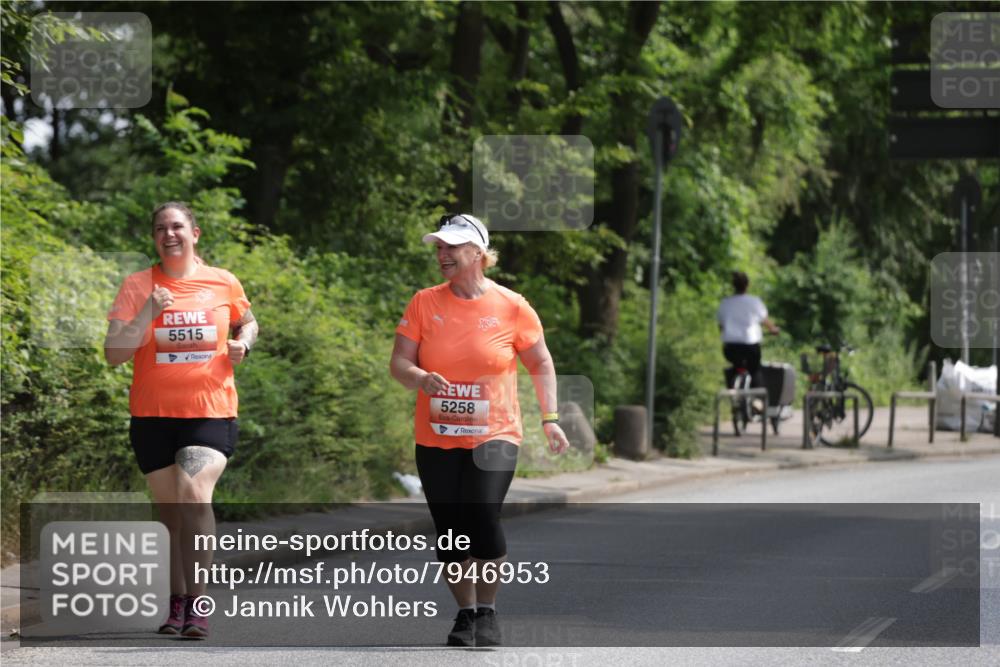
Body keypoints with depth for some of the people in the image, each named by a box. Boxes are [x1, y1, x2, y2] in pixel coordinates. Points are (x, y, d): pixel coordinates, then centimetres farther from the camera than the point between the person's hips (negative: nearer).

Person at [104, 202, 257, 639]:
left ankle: (198, 603, -18)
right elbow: (113, 353, -6)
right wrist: (148, 314, -18)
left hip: (211, 411, -1)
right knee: (171, 509, 9)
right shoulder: (137, 287, 0)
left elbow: (247, 323, 24)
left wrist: (242, 343, 2)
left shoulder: (223, 284, 3)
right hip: (153, 416, 1)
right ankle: (177, 604, 23)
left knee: (195, 494, -22)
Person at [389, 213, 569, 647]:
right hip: (436, 440, 3)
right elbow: (399, 363, -1)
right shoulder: (424, 303, 1)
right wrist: (420, 377, -22)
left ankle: (487, 612, -1)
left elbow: (541, 363, 7)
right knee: (450, 532, 4)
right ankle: (465, 614, 23)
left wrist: (550, 419, 0)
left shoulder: (511, 307, -3)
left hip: (493, 436, -3)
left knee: (483, 519, -20)